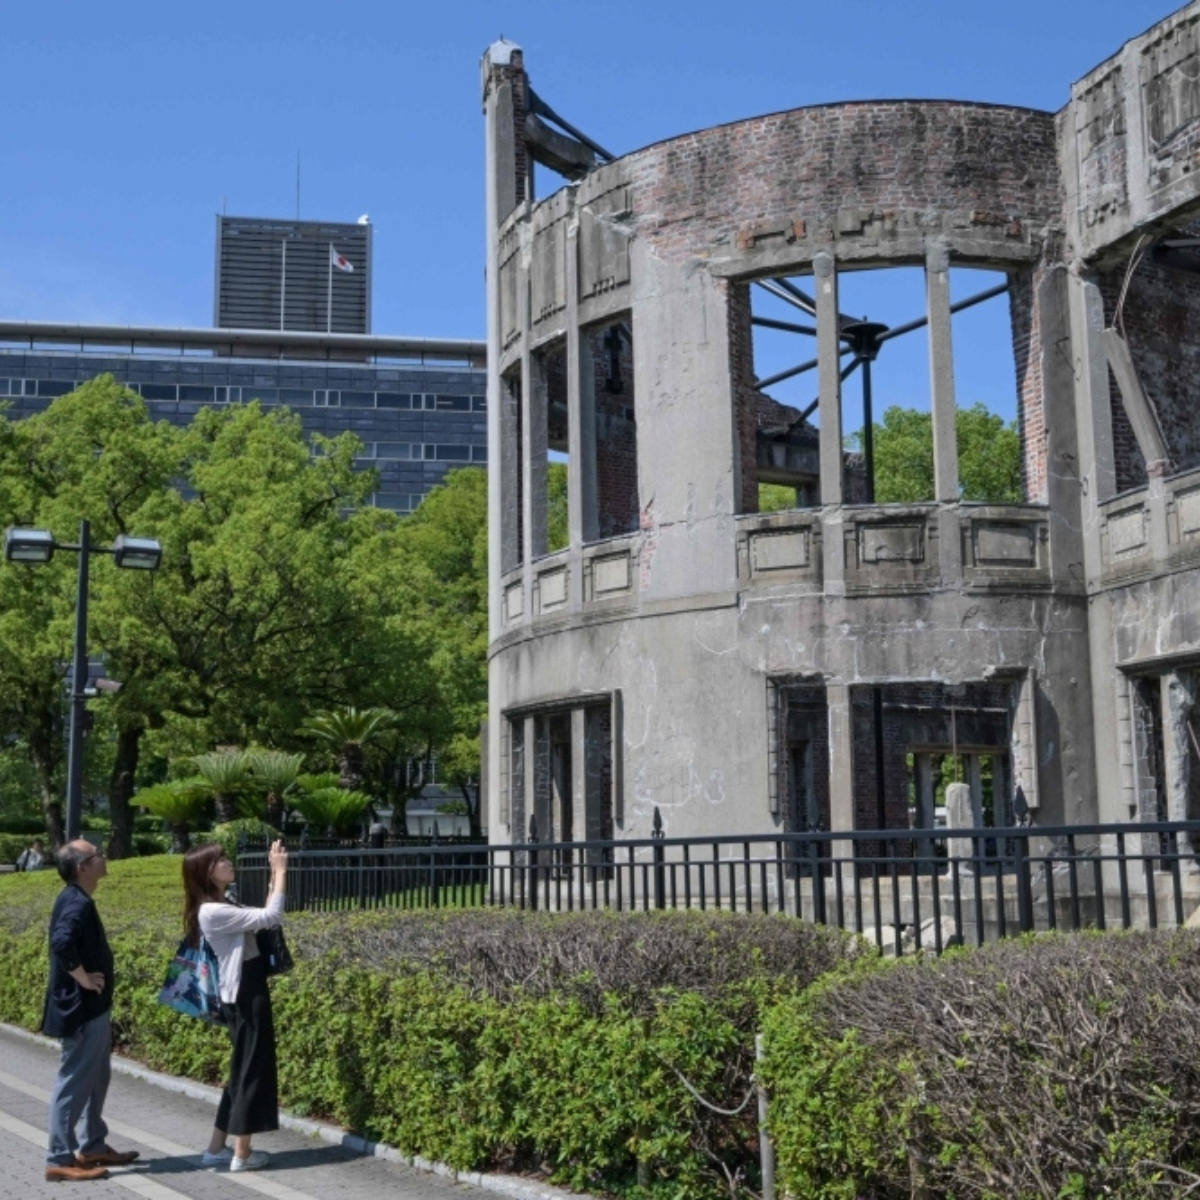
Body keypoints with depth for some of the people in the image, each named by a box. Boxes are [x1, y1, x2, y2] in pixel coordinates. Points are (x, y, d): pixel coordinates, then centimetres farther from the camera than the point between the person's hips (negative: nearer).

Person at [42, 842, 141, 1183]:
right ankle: (60, 1160, 5)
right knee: (74, 1082, -3)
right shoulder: (77, 903, -21)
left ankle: (93, 1147, 28)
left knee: (95, 1078, 18)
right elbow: (62, 941, -38)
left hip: (92, 1007, 10)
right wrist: (82, 978, -25)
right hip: (81, 1008, -10)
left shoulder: (76, 899, 10)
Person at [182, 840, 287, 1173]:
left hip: (245, 994, 10)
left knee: (243, 1070, 15)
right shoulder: (213, 911, -19)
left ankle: (217, 1148, 22)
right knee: (253, 1070, -1)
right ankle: (242, 1154, 7)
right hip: (245, 996, -10)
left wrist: (274, 874, 6)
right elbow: (271, 917, -23)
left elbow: (262, 918, 13)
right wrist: (281, 871, -17)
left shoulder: (220, 907, 12)